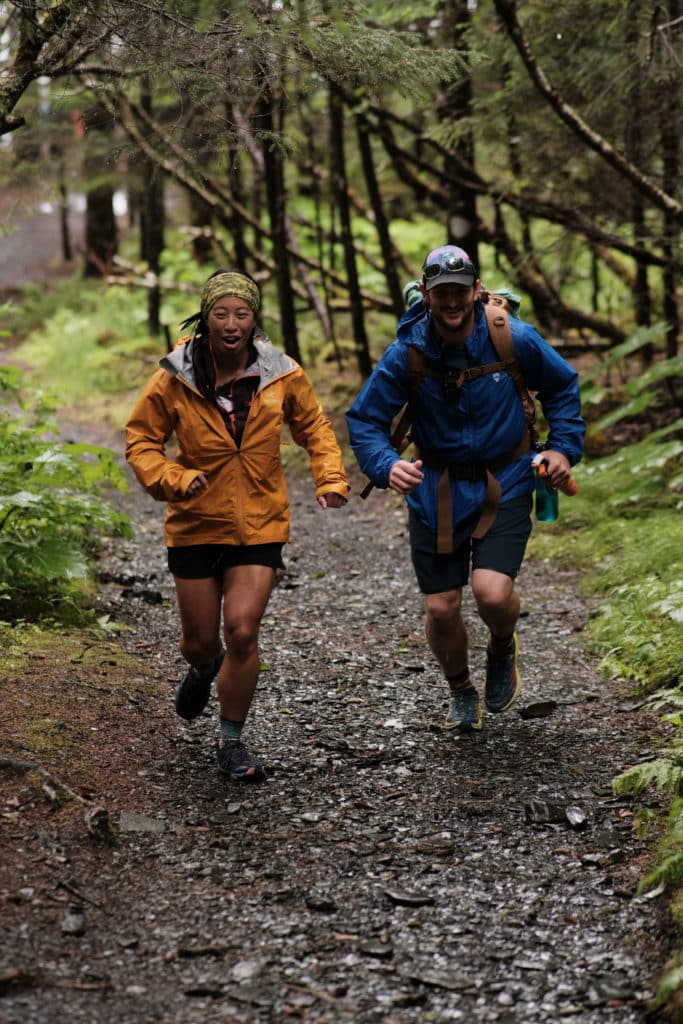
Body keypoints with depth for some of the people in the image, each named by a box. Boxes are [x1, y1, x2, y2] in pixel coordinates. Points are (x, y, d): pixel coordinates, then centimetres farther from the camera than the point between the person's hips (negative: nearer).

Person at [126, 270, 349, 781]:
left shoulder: (282, 375, -5)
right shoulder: (175, 379, -9)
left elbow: (315, 427, 11)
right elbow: (141, 439, 1)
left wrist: (331, 477, -3)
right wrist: (171, 479, -17)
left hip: (259, 525, 0)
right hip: (196, 523, 0)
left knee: (243, 631, -11)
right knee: (201, 638, 10)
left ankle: (232, 742, 8)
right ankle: (203, 668, 51)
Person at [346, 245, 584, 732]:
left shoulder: (514, 339, -13)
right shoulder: (407, 353, -13)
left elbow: (562, 385, 6)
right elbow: (365, 419, -7)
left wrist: (564, 447, -2)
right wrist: (387, 465, -26)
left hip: (505, 485, -1)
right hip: (437, 489, 1)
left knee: (492, 593, -20)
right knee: (441, 609, 1)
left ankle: (503, 650, 18)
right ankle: (461, 692, 32)